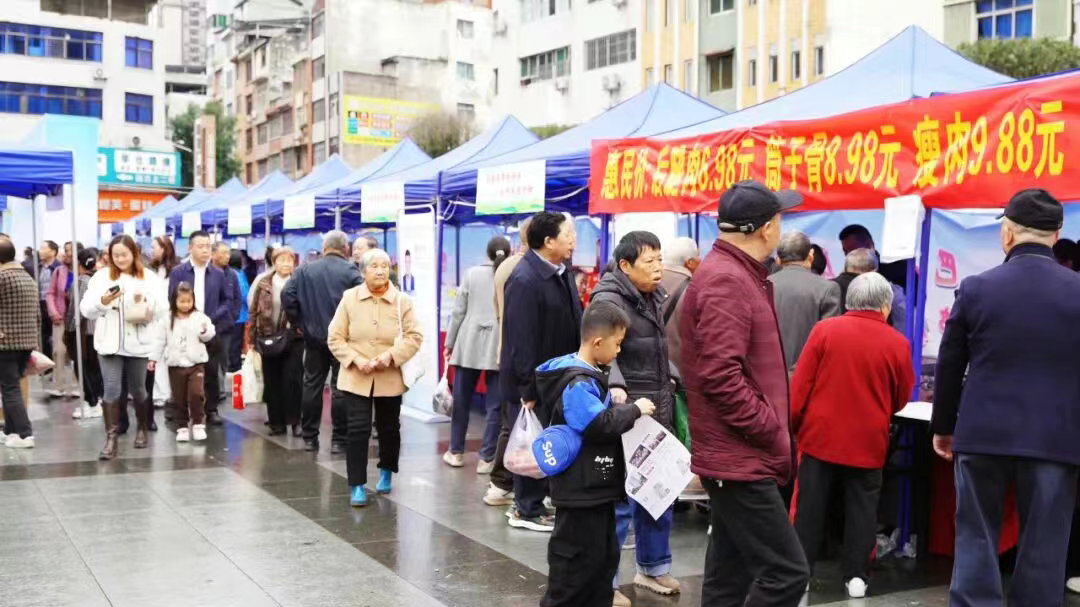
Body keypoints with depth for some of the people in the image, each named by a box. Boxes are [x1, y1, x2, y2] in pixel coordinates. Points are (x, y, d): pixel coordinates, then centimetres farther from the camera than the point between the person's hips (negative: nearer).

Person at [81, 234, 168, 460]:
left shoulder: (150, 278, 3)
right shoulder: (101, 277, 3)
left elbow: (163, 310, -2)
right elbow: (86, 310, -1)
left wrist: (146, 302, -20)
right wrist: (102, 302, -19)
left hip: (138, 344, 0)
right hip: (109, 343, 0)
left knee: (138, 390, 12)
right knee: (111, 390, -6)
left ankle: (141, 429, 31)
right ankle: (111, 438, -5)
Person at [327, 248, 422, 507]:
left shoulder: (402, 301, -3)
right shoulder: (349, 298, -3)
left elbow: (414, 336, -5)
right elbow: (335, 338, -2)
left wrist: (391, 355, -20)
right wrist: (356, 359, -17)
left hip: (390, 378, 1)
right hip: (355, 378, -1)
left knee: (389, 429, 15)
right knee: (358, 430, -8)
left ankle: (386, 473, 38)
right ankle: (357, 486, -2)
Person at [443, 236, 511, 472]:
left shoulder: (472, 273, 4)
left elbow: (459, 311, 3)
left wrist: (450, 343, 10)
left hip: (469, 344, 1)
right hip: (500, 348, -1)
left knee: (461, 401, 14)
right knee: (494, 406, 4)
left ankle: (456, 452, 24)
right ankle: (487, 459, 5)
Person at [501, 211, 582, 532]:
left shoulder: (561, 271, 6)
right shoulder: (525, 280, -21)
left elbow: (573, 323, 12)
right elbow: (521, 340, -22)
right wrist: (528, 389, -20)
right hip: (532, 381, -8)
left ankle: (530, 502, 27)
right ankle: (527, 510, 17)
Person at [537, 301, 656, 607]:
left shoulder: (588, 377, 12)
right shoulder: (577, 385, -21)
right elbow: (601, 424, -29)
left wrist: (623, 408, 9)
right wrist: (635, 409, -16)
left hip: (596, 488, 11)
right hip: (581, 492, -11)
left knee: (605, 556, 18)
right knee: (577, 561, -1)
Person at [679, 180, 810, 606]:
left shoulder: (736, 275, 15)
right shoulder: (726, 282, -18)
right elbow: (721, 378, -26)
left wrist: (771, 431, 14)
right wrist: (774, 431, -17)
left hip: (739, 457, 10)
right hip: (740, 460, -10)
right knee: (786, 571, -9)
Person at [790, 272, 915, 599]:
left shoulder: (825, 329, -6)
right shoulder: (898, 343, -5)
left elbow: (800, 385, -5)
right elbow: (901, 399, 6)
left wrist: (792, 425, 5)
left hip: (820, 434, 0)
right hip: (868, 441, 0)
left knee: (809, 506, 8)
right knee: (862, 509, 11)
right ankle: (856, 576, 16)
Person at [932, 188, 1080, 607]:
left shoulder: (976, 288, -3)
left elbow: (949, 368, 4)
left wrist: (943, 427, 16)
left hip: (982, 434, 0)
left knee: (976, 539, 10)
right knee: (1043, 548, 8)